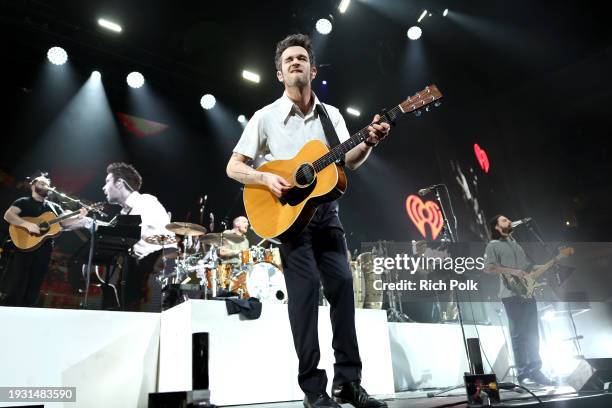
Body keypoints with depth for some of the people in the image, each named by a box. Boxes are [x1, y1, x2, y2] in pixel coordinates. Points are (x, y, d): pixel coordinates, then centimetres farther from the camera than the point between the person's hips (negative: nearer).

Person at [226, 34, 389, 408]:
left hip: (325, 210, 4)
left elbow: (347, 162, 2)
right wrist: (266, 178, -16)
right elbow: (234, 167, 2)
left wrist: (368, 143, -18)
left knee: (342, 283, -3)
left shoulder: (332, 115, 12)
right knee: (306, 286, -11)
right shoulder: (266, 117, 3)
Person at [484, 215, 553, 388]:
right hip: (511, 295, -7)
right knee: (518, 334, -4)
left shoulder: (515, 243, 22)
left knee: (532, 333, 8)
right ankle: (523, 374, 2)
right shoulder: (493, 245, -2)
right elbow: (488, 267, -13)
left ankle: (534, 370, 18)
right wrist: (511, 271, -19)